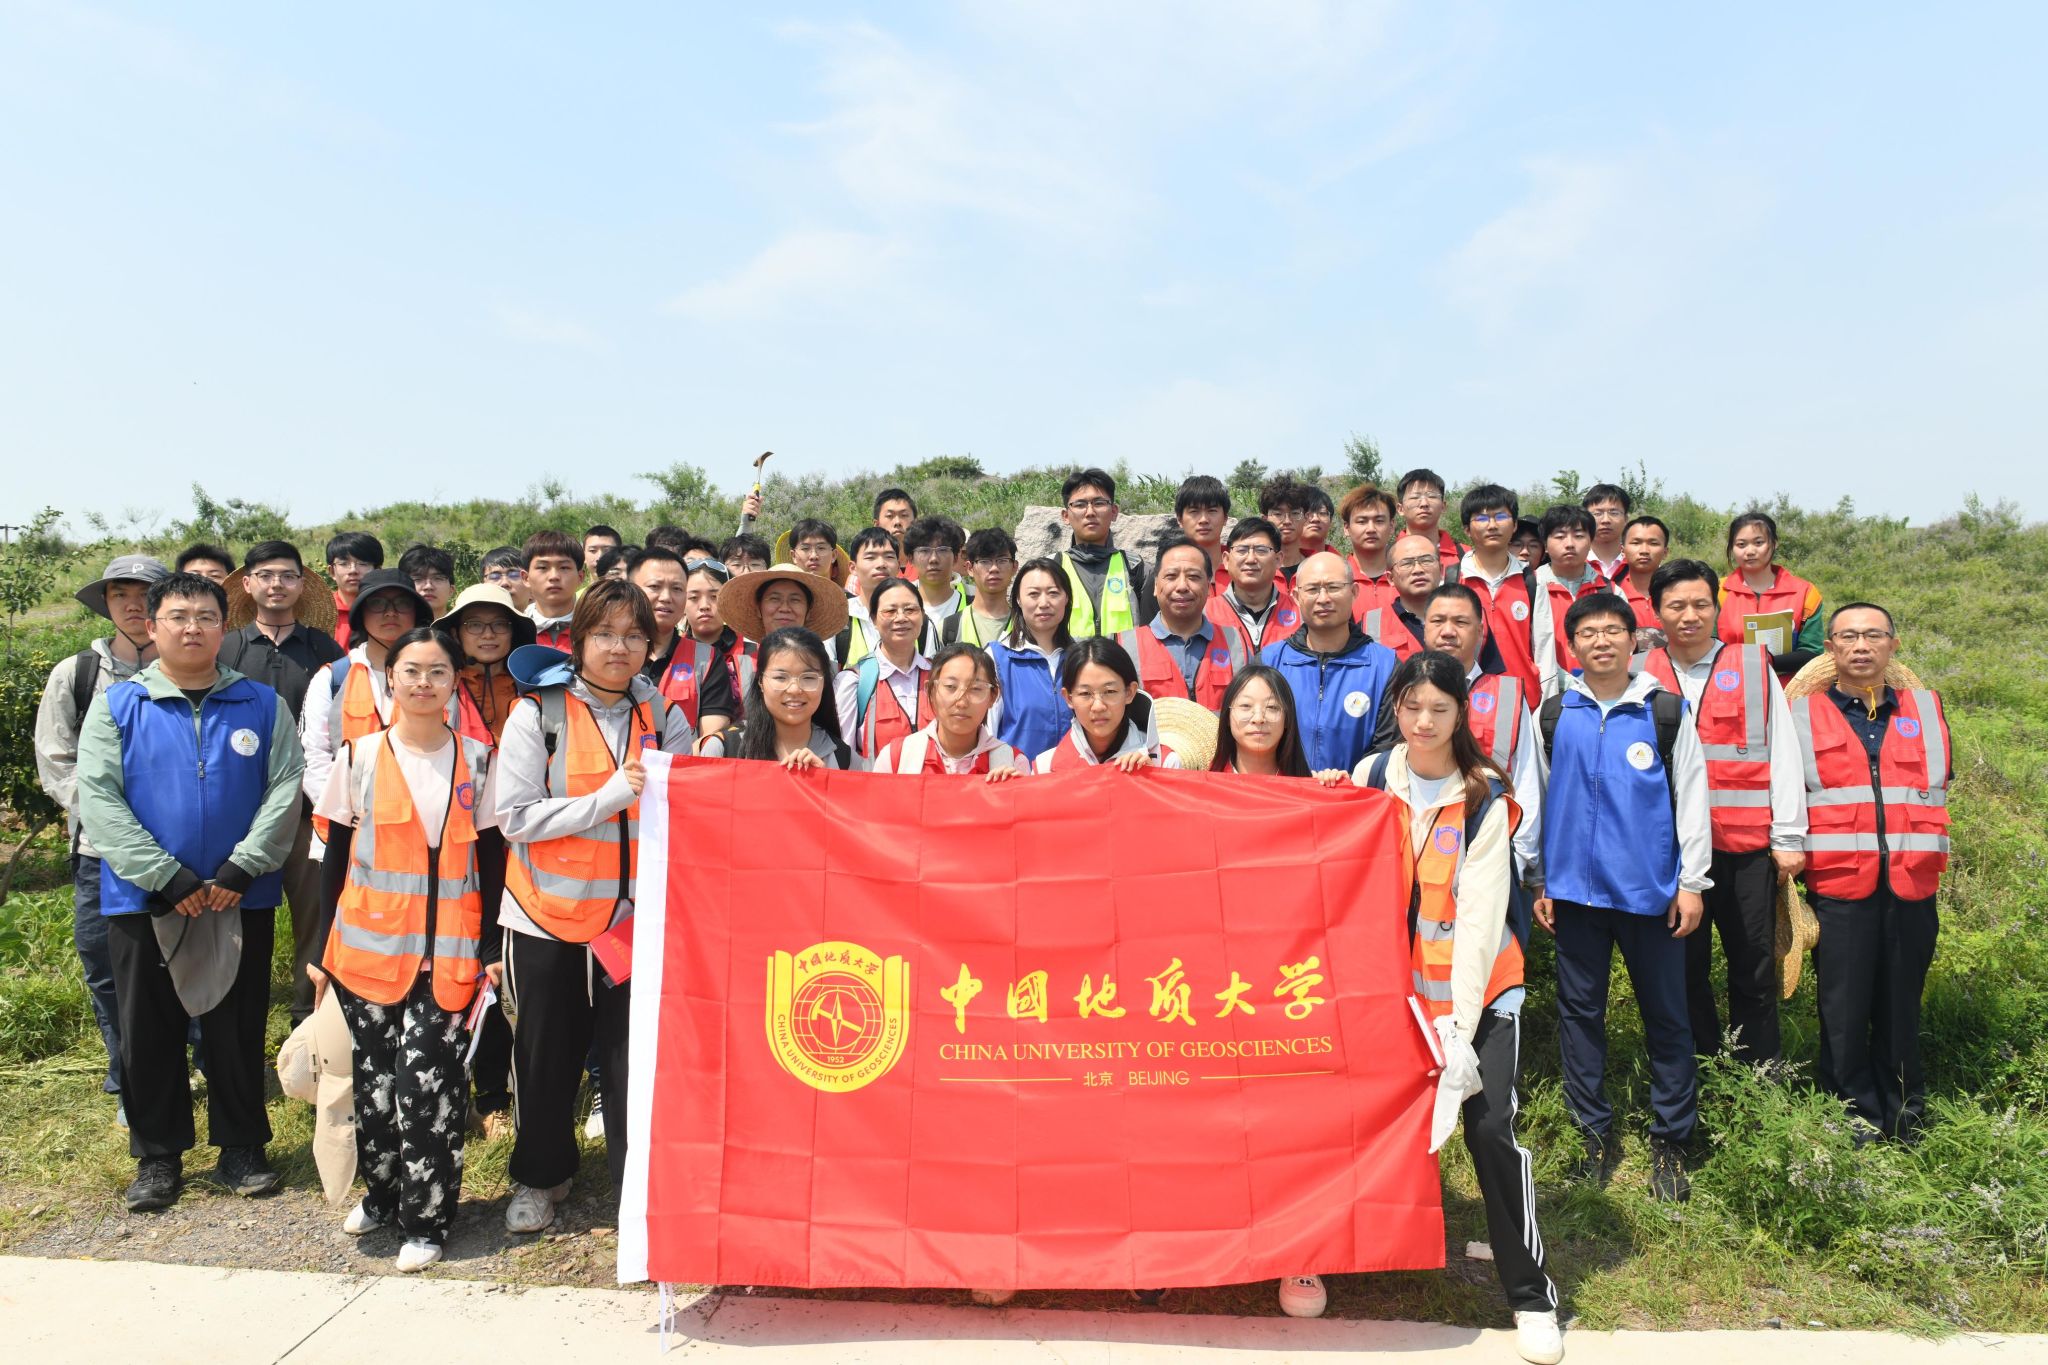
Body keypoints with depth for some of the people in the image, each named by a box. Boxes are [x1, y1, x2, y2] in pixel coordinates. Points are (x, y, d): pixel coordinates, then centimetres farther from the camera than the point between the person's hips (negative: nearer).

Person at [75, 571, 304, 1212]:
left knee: (238, 1028, 8)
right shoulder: (118, 704, 2)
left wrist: (240, 869, -14)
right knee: (149, 1032, 8)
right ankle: (158, 1156, 23)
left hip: (242, 898, 0)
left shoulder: (262, 705, 3)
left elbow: (284, 792, -3)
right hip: (141, 897, 0)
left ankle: (242, 1146, 23)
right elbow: (98, 798, -7)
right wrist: (165, 876, -15)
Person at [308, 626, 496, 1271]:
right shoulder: (360, 756, 3)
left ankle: (425, 1217, 7)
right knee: (375, 1076, 8)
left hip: (449, 951, -1)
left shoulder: (477, 758, 3)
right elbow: (336, 857, 7)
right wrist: (321, 948, 5)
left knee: (428, 1075, -7)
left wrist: (492, 949, 0)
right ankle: (382, 1191, 30)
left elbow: (491, 857, 5)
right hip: (368, 944, 1)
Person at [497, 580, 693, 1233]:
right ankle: (541, 1176, 35)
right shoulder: (537, 713, -4)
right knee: (547, 1057, 13)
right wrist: (608, 799, -18)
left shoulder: (664, 716, 4)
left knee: (632, 1056, 1)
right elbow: (515, 817, -11)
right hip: (548, 916, -1)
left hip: (633, 915, 1)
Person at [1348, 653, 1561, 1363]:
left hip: (1480, 984, -2)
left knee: (1490, 1126, -11)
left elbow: (1479, 916, -14)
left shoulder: (1485, 799, -9)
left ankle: (1531, 1293, 7)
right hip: (1394, 979, 3)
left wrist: (1460, 1023, -18)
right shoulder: (1371, 777, -1)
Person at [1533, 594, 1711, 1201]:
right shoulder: (1553, 715, 7)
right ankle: (1596, 1133, 19)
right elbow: (1536, 801, 11)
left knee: (1666, 1014, 5)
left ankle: (1670, 1140, 17)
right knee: (1579, 1010, 7)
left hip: (1650, 889, -1)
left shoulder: (1667, 711, 3)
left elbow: (1691, 799, 4)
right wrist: (1538, 881, 8)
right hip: (1575, 889, 2)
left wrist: (1691, 882, 0)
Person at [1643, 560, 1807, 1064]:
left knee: (1755, 968, 5)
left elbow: (1783, 753, 4)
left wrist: (1788, 837, -1)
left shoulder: (1754, 666, 5)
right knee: (1685, 969, 8)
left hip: (1748, 845, 0)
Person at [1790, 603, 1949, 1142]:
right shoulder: (1802, 714, 5)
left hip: (1912, 889, 2)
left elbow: (1938, 789, 22)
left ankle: (1905, 1119, 25)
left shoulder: (1928, 710, 12)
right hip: (1837, 888, -2)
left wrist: (1926, 857, 19)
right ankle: (1855, 1119, 15)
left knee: (1901, 1007, 10)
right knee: (1843, 1011, 2)